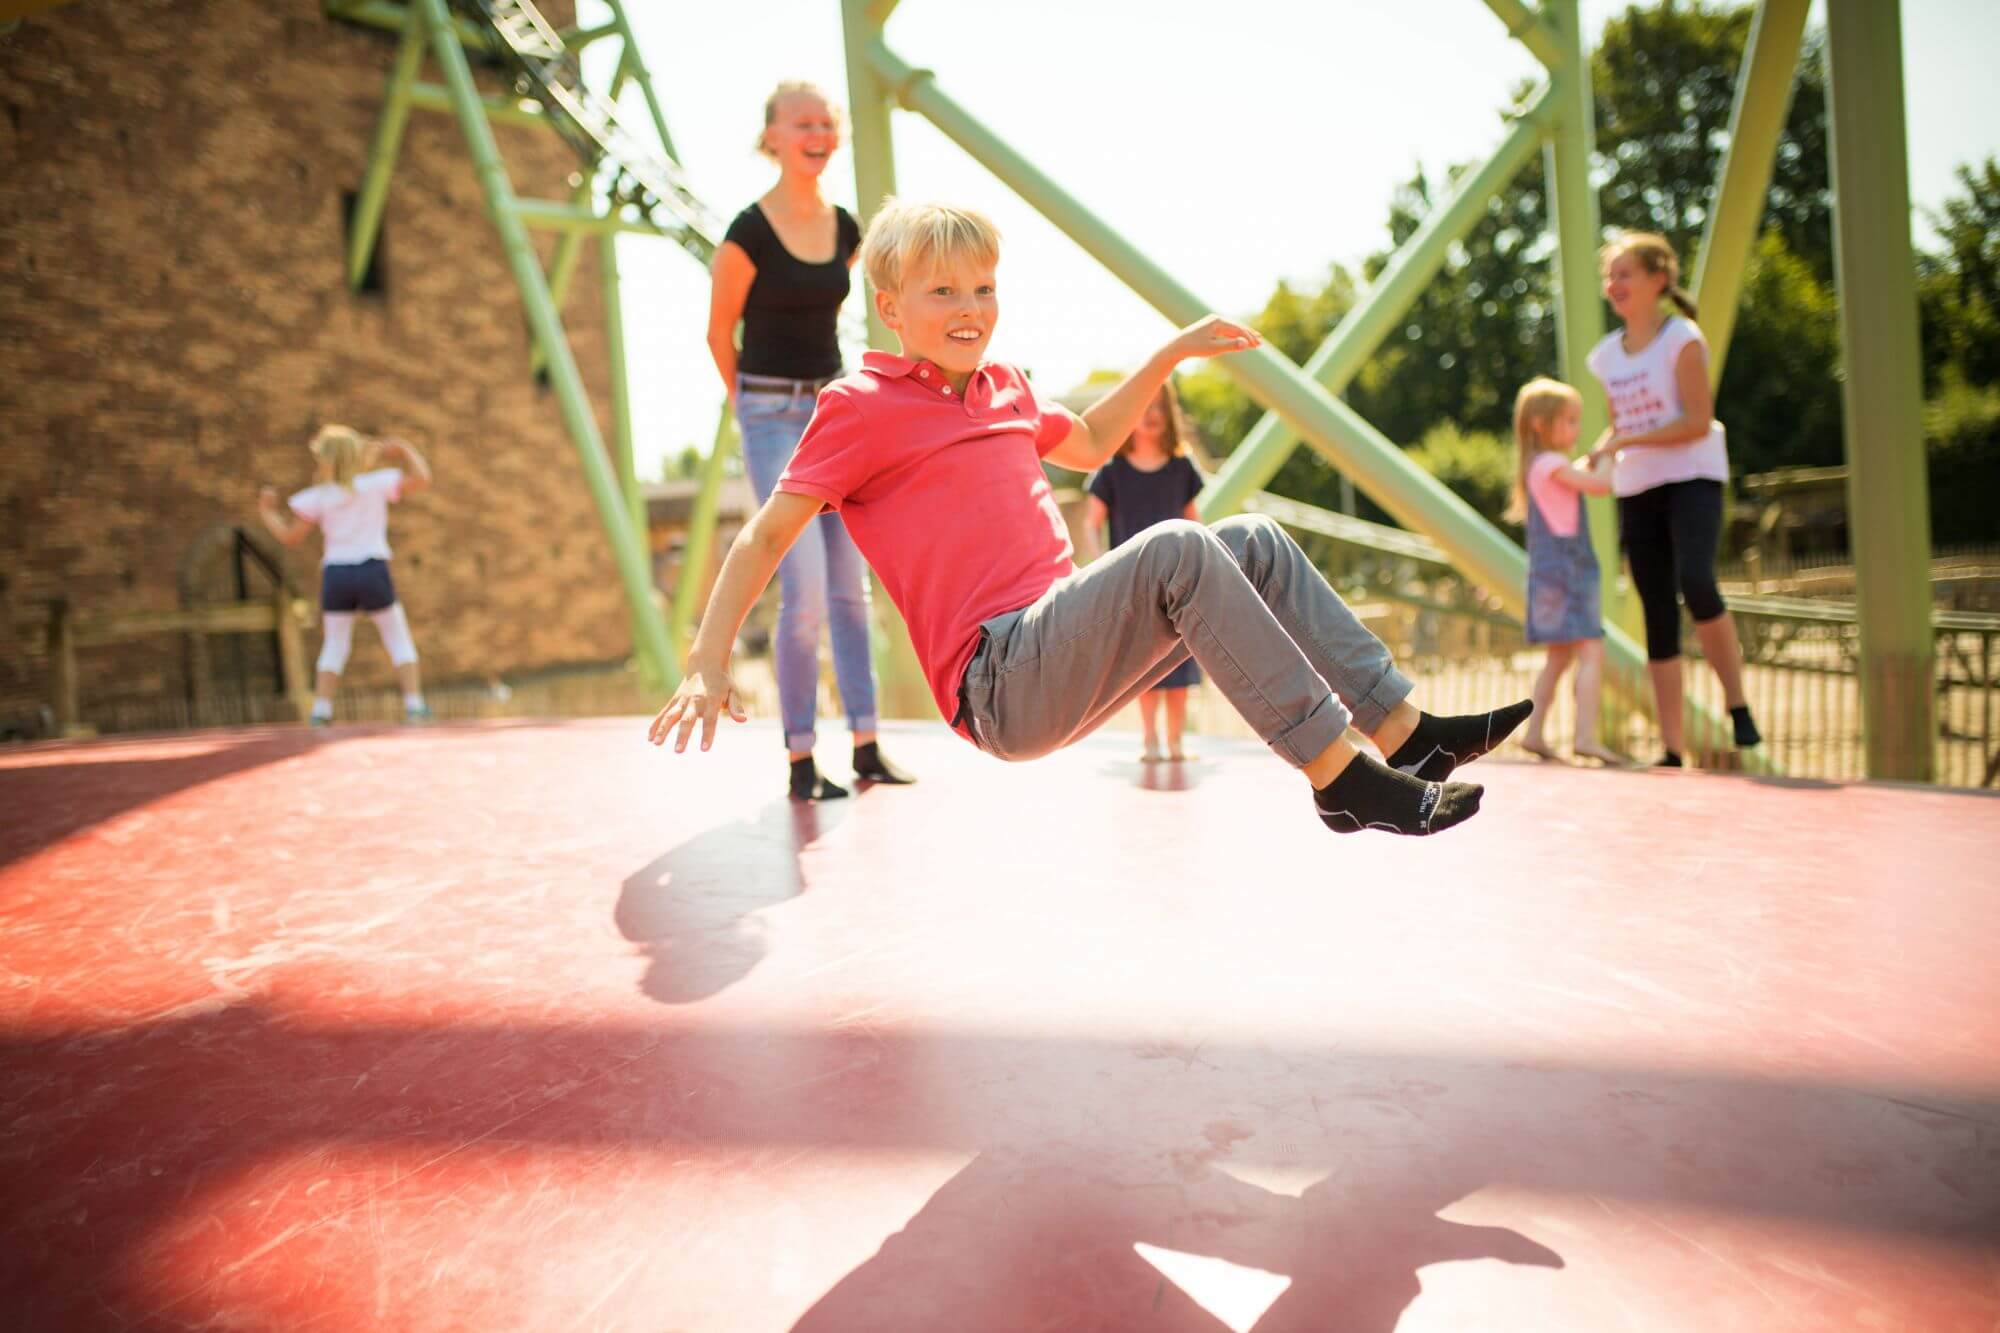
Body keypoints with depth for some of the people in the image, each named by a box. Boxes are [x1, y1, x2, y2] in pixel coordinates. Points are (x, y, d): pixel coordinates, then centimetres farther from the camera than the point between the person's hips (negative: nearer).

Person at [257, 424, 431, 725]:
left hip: (335, 574, 2)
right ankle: (414, 704, -3)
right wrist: (405, 449, 14)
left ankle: (321, 710, 5)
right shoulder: (375, 484, -1)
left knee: (334, 647, 13)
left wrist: (267, 513, 20)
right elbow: (422, 478, 2)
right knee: (399, 641, 7)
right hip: (373, 571, -2)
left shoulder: (317, 497, 2)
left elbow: (290, 537, 5)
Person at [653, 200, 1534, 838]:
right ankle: (1343, 779, -26)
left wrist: (1172, 353, 35)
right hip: (1000, 684, -9)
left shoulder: (1003, 387, 21)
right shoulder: (860, 405, -2)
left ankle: (1404, 732, -3)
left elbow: (1088, 443, 39)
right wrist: (706, 663, -17)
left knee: (1255, 542, 3)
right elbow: (766, 534, -5)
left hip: (1067, 666, 9)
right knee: (1176, 550, -27)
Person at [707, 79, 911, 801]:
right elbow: (719, 335, -2)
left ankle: (866, 747, 13)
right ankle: (801, 761, 0)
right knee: (805, 592, -11)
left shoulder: (847, 229, 6)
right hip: (773, 416, -6)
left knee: (850, 588, 6)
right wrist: (754, 406, 9)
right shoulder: (749, 233, -12)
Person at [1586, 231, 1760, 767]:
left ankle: (1737, 704, -11)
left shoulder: (1682, 338, -5)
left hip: (1692, 477, -5)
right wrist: (1596, 454, 2)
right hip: (1636, 491, 6)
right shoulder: (1606, 355, 12)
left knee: (1695, 582, -29)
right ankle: (1672, 747, 4)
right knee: (1658, 612, 2)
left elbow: (1698, 421, -13)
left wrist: (1625, 441, -18)